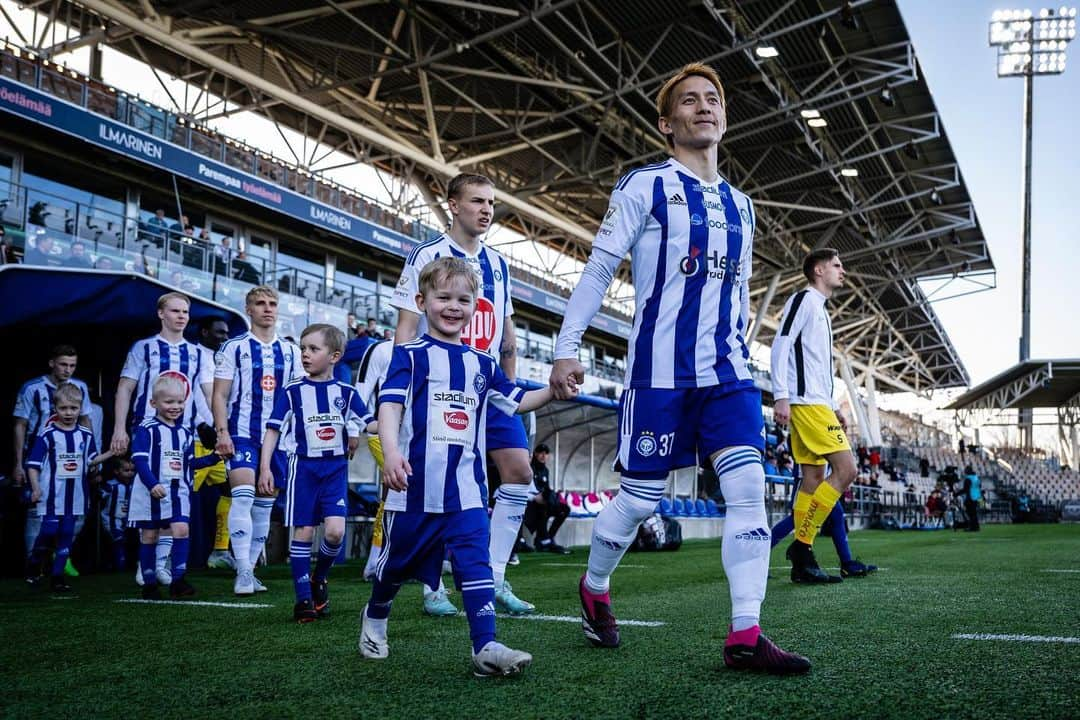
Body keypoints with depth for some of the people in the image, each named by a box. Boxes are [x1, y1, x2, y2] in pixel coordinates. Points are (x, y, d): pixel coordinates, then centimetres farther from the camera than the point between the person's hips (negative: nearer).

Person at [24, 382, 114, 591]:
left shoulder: (85, 435, 5)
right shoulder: (47, 435, -8)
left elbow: (91, 460, 16)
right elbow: (33, 465, -7)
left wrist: (112, 452, 5)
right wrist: (35, 488, -17)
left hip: (75, 496, 4)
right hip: (51, 495, -4)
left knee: (66, 535, 7)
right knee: (48, 531, -5)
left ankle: (58, 576, 16)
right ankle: (33, 567, 21)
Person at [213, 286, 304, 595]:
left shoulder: (291, 351, 11)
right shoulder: (234, 348, 2)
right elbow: (219, 395, -1)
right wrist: (222, 433, -12)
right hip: (242, 433, -4)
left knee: (264, 504, 7)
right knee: (243, 495, -18)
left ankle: (249, 570, 18)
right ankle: (243, 573, -14)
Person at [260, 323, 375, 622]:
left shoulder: (346, 392, 4)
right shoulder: (292, 392, 0)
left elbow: (370, 424, 2)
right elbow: (273, 430, 0)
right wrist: (265, 467, -8)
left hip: (336, 469, 1)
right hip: (304, 467, -1)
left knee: (335, 531, -11)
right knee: (303, 532, 0)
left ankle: (319, 579, 18)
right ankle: (303, 598, 10)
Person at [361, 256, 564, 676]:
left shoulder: (482, 364, 12)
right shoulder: (411, 355, -3)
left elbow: (516, 401, 21)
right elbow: (390, 404, -15)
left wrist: (553, 392, 7)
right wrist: (391, 450, -31)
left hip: (466, 488, 3)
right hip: (415, 484, -3)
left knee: (475, 563, -8)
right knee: (397, 563, 14)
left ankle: (485, 648, -8)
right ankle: (374, 619, 41)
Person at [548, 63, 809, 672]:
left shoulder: (740, 205, 17)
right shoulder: (645, 187, -1)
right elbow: (599, 268, -4)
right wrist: (567, 347, -10)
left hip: (727, 372, 5)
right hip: (659, 371, -5)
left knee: (750, 489, -9)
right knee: (641, 498, 3)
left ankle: (746, 636, -6)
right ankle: (595, 588, 30)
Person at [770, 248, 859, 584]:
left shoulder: (821, 310, 26)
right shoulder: (803, 299, -2)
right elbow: (780, 347, -13)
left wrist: (834, 408, 23)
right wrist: (781, 396, -20)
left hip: (817, 404, 10)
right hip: (807, 402, -10)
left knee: (814, 478, 4)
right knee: (845, 469, -14)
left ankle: (802, 563, 3)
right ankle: (802, 543, -12)